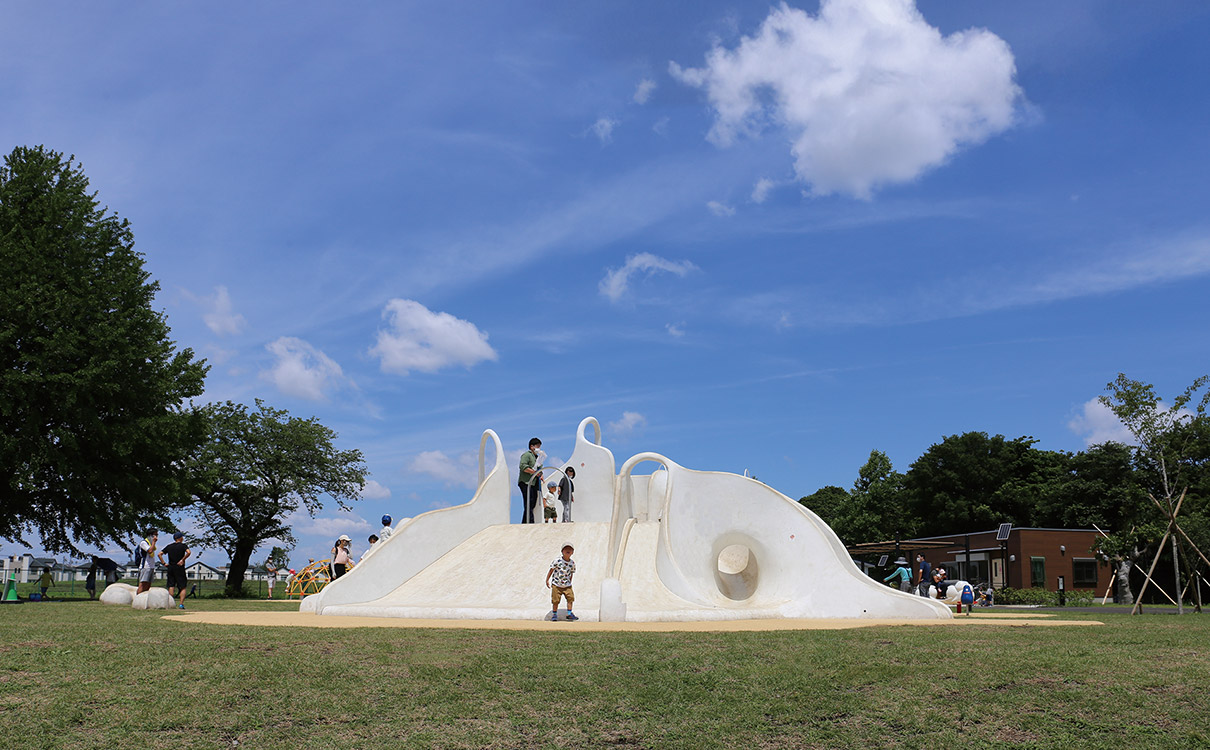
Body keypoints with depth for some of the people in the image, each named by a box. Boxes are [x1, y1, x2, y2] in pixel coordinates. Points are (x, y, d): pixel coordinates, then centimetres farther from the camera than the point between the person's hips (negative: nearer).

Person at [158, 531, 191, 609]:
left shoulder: (169, 546, 10)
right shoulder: (182, 545, -4)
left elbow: (159, 554, 7)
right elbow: (189, 552, -23)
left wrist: (164, 563, 7)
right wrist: (182, 560, -12)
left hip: (170, 568, 4)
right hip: (179, 568, -4)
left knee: (171, 586, 9)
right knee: (182, 587, 1)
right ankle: (181, 604, -9)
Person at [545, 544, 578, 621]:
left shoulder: (572, 563, -2)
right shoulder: (557, 560, -13)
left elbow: (571, 573, 9)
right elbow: (551, 570, -6)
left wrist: (569, 583, 12)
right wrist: (547, 580, -5)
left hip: (567, 585, 3)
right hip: (556, 584, -3)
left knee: (570, 598, -5)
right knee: (555, 600, 1)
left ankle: (569, 614, 8)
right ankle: (554, 614, 17)